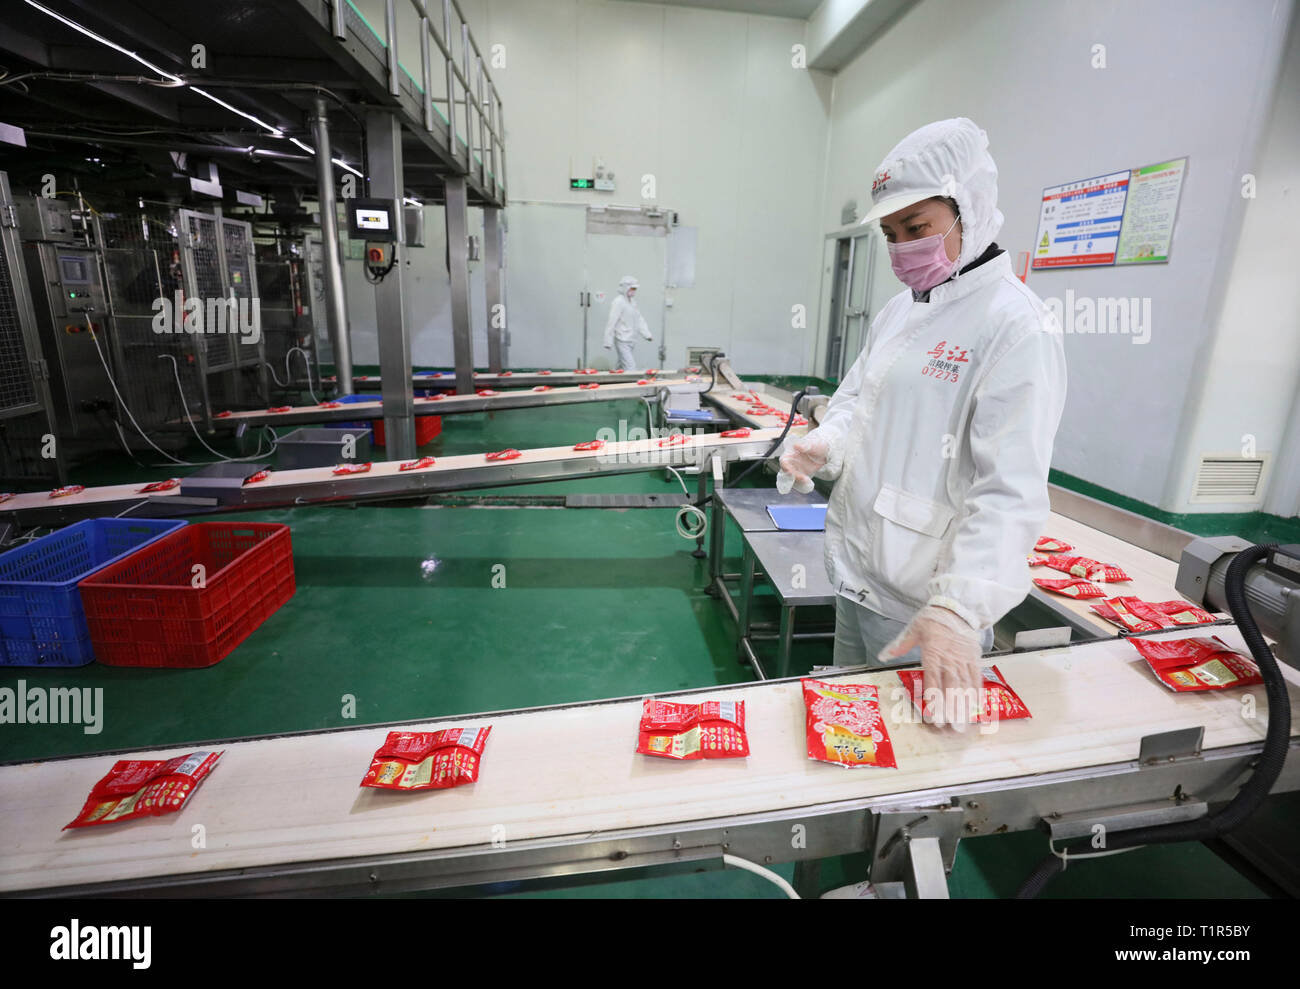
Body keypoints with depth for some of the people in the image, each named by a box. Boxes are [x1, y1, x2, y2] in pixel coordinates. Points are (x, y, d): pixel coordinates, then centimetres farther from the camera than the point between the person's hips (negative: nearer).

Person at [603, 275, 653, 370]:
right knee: (630, 367, -13)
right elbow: (611, 322, -15)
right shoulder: (618, 302, -13)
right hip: (622, 341, -9)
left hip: (629, 341, 9)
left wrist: (647, 334, 7)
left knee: (622, 367, 16)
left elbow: (639, 319, 16)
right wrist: (608, 342, -16)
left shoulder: (632, 301, 13)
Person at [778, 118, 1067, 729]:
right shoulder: (899, 310, 9)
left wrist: (958, 608, -34)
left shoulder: (1018, 329, -17)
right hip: (856, 578, 8)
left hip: (923, 608, -7)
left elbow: (1010, 493, -24)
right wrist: (823, 447, -5)